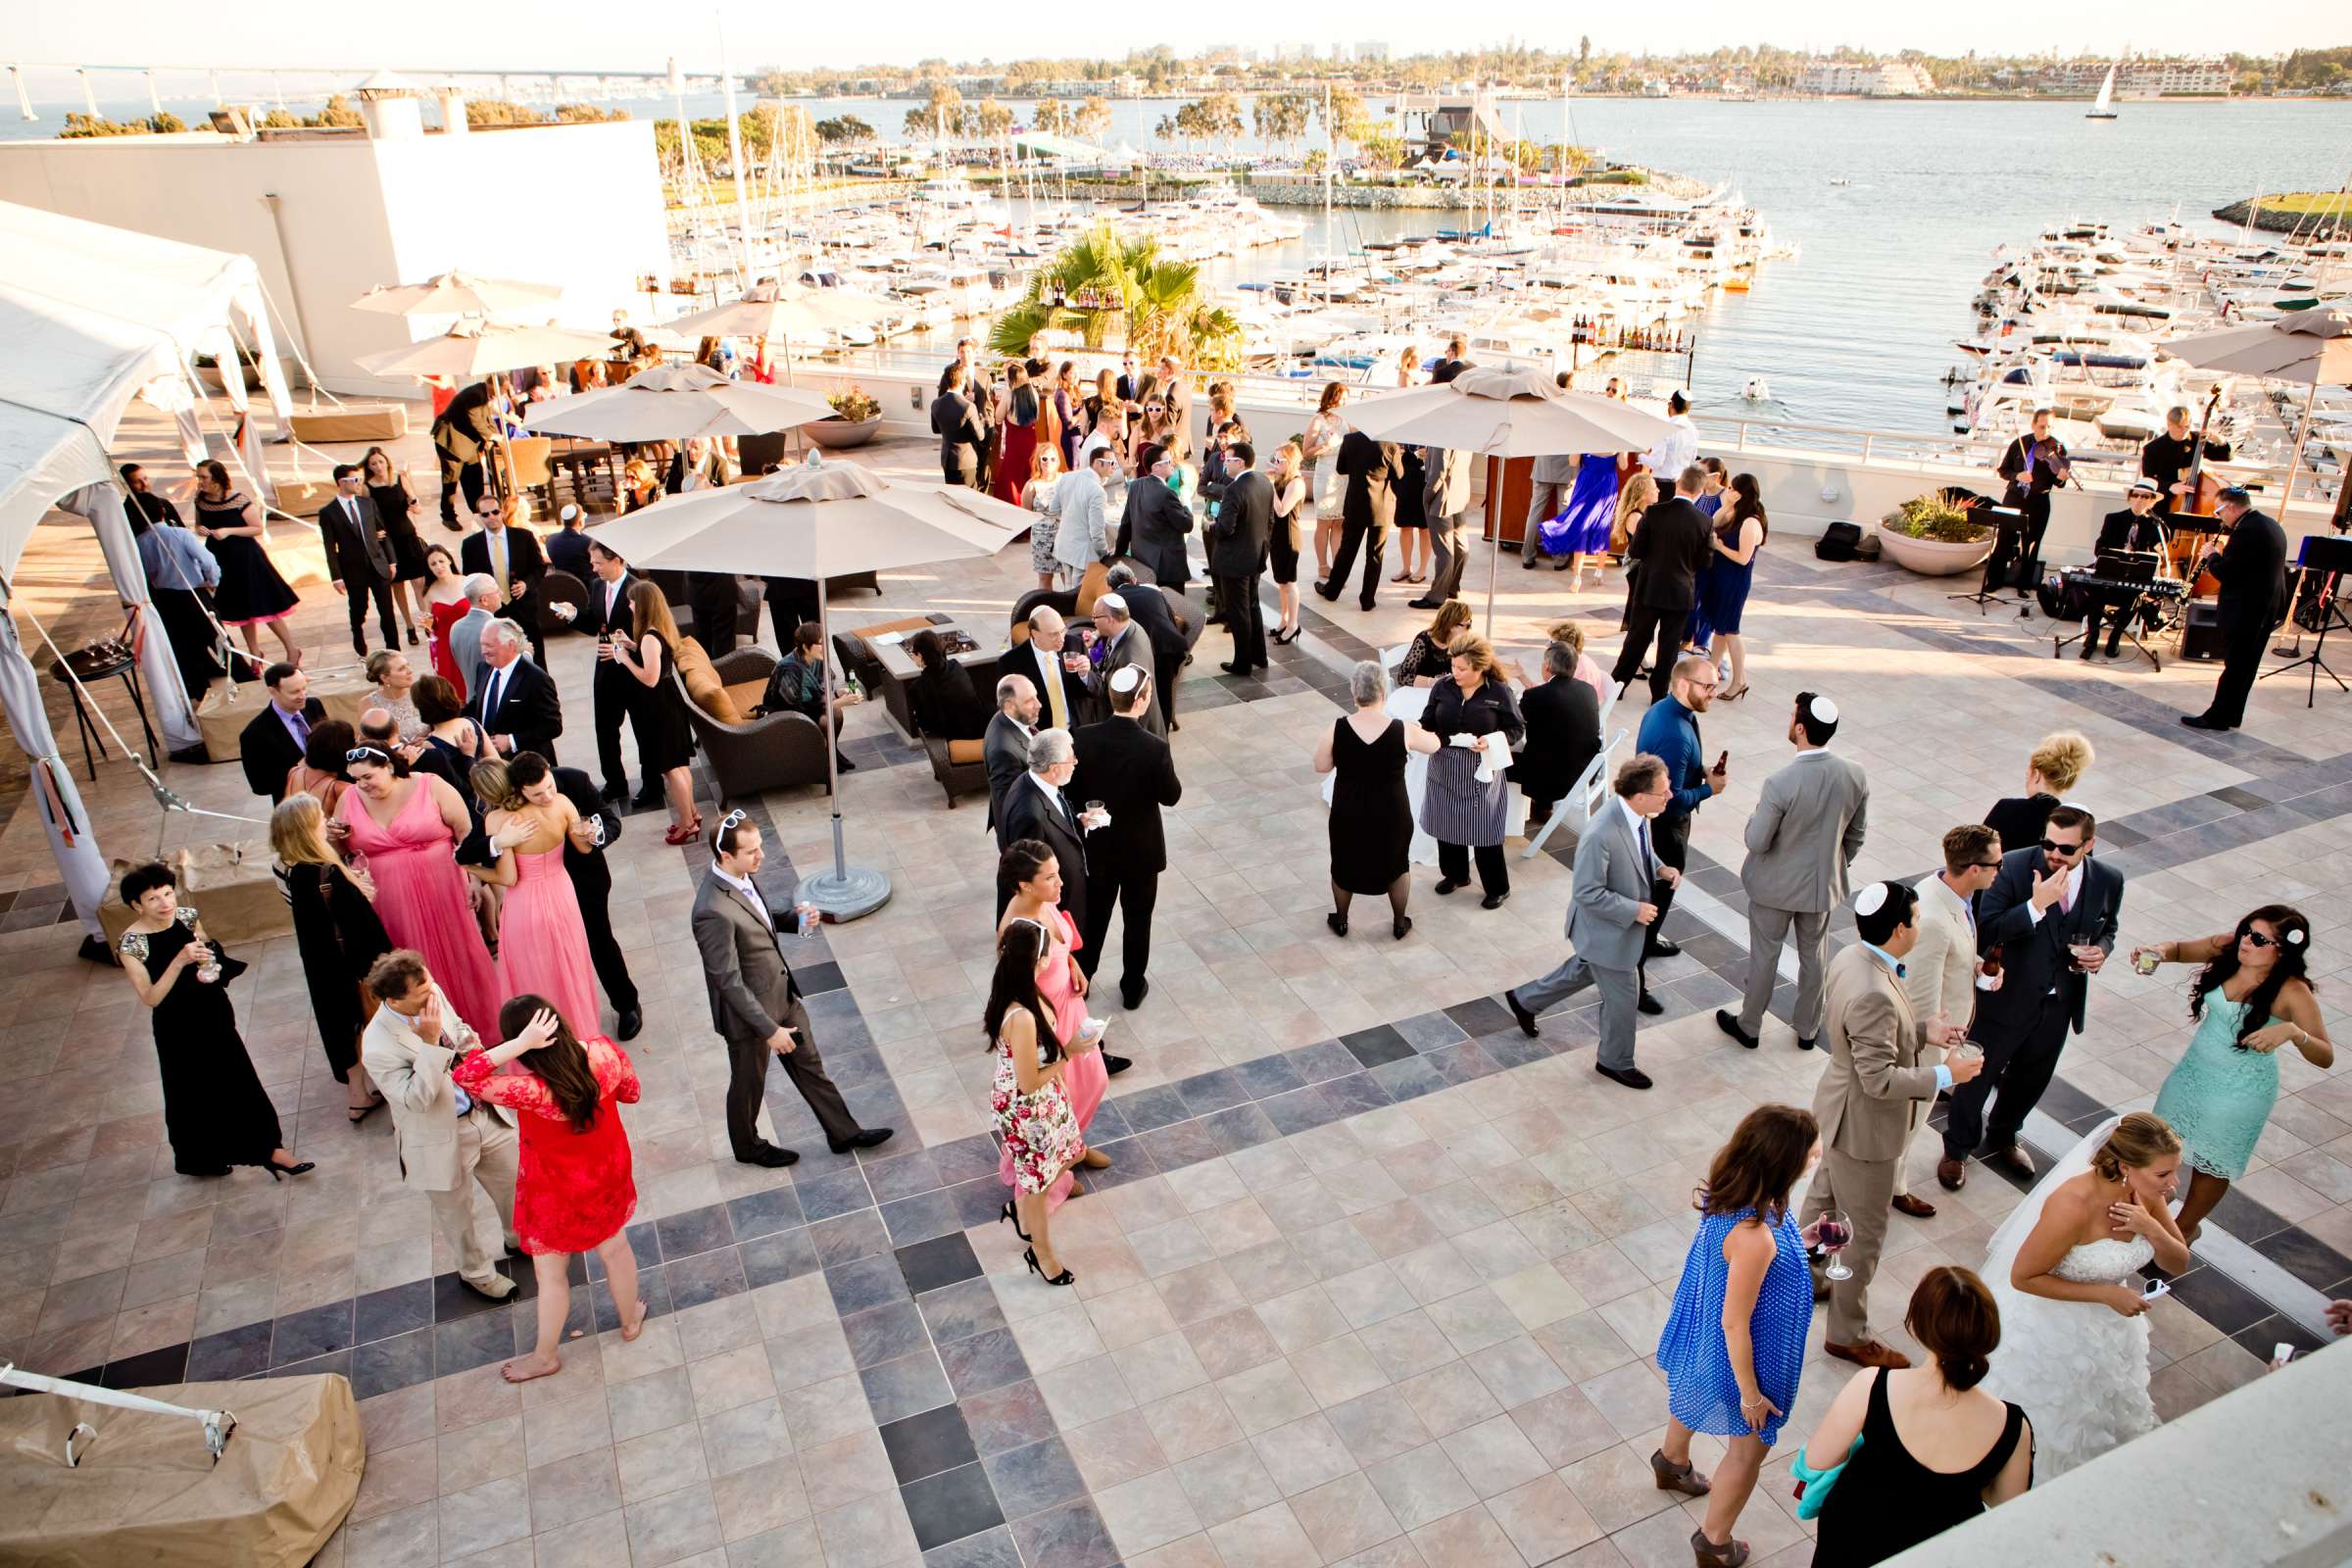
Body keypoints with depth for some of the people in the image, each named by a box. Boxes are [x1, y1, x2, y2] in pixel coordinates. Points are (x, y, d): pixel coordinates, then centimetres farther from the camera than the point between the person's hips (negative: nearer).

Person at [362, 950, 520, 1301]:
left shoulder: (432, 993, -14)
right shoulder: (379, 1047, -33)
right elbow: (416, 1099, -31)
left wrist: (467, 1038, -10)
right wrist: (430, 1043, -38)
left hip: (485, 1113, 6)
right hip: (443, 1137, -6)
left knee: (513, 1183, 26)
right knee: (456, 1212, 21)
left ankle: (522, 1238, 56)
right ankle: (476, 1272, 49)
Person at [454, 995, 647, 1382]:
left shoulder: (534, 1091, -39)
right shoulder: (604, 1052, -25)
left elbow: (463, 1076, -39)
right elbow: (630, 1091, -6)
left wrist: (520, 1044, -44)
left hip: (559, 1193, -4)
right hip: (608, 1176, 4)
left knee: (551, 1275, 21)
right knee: (615, 1248, 30)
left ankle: (546, 1356, 45)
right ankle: (631, 1320, 53)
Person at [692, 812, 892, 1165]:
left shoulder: (741, 876, -8)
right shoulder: (713, 911, -35)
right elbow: (729, 981, -29)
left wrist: (794, 919, -9)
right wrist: (769, 1029, -23)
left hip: (783, 994, 8)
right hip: (749, 1010, -8)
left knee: (809, 1065, 22)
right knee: (749, 1083, 19)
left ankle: (843, 1132, 39)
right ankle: (748, 1146, 46)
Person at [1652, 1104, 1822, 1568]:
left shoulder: (1728, 1191, -18)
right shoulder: (1754, 1237, -42)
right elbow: (1735, 1325, -29)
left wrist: (1796, 1244, 1)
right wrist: (1750, 1392, -16)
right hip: (1741, 1354, -8)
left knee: (1692, 1394, 35)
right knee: (1749, 1447, 19)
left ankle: (1672, 1462, 65)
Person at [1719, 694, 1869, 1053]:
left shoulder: (1780, 785, -31)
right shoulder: (1855, 775, -14)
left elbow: (1756, 841, -22)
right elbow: (1857, 833, 0)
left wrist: (1755, 813, -2)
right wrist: (1837, 865, 17)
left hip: (1776, 886, -4)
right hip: (1823, 885, 4)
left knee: (1764, 955, 15)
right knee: (1813, 955, 22)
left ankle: (1748, 1026, 34)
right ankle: (1808, 1030, 39)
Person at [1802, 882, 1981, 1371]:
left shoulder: (1851, 958, -6)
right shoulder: (1874, 994, -36)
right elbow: (1880, 1080, -31)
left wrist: (1921, 1030, 3)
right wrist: (1946, 1075, -20)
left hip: (1838, 1109, 9)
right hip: (1864, 1125, -9)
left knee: (1823, 1196, 28)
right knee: (1865, 1230, 8)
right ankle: (1847, 1334, 25)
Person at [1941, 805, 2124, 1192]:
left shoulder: (2108, 882, -7)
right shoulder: (2014, 866, -21)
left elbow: (2107, 929, 12)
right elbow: (1986, 929, -26)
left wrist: (2101, 951, -10)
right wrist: (2037, 905, -36)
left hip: (2059, 1004, 5)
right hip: (2007, 998, -4)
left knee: (2031, 1078, 23)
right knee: (1979, 1075, 11)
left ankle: (2001, 1138, 48)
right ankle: (1956, 1149, 32)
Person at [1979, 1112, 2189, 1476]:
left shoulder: (2146, 1193, -17)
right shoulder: (2074, 1205, -36)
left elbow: (2178, 1265, -4)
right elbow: (2023, 1277, -26)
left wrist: (2154, 1230, -24)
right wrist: (2105, 1294, -26)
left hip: (2109, 1324, 7)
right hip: (2052, 1329, -7)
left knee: (2107, 1421, 29)